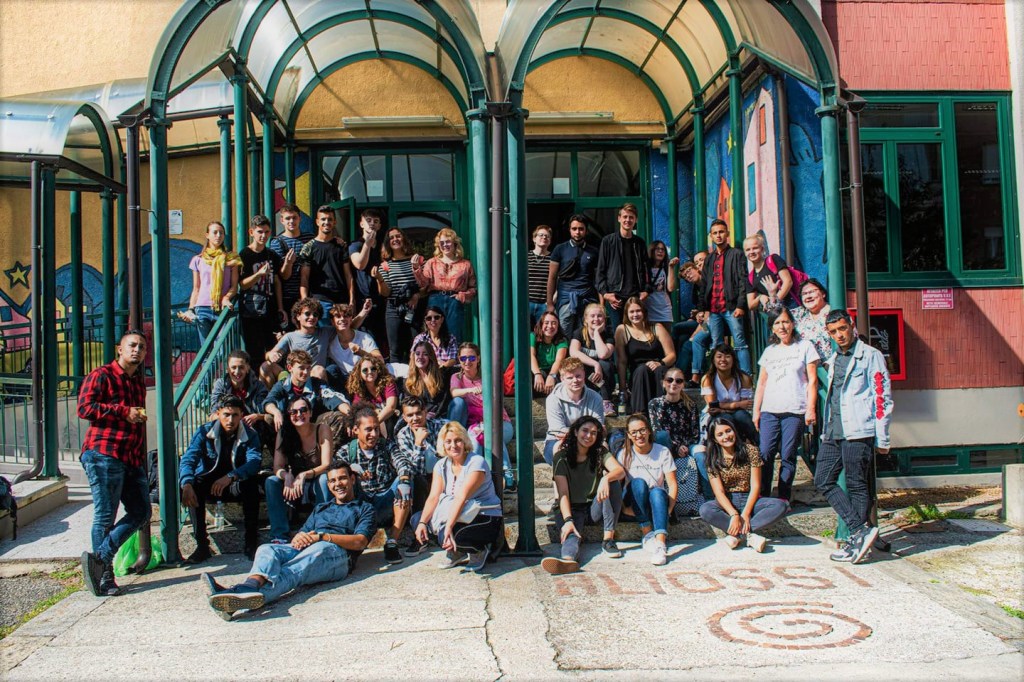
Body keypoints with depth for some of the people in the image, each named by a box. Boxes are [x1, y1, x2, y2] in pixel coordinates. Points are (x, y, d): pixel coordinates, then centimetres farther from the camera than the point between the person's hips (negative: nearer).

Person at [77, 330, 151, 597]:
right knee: (105, 516, -3)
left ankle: (99, 558, 7)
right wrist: (123, 412, -15)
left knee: (141, 512, 4)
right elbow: (84, 408, -14)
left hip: (132, 457, 8)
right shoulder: (101, 375, -2)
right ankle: (105, 575, 6)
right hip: (103, 454, -8)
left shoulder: (139, 382, 22)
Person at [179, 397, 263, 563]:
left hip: (235, 486, -1)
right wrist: (187, 484, -42)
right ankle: (202, 544, -24)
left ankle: (251, 542, -22)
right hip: (208, 482, 1)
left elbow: (254, 462, -26)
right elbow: (188, 459, -21)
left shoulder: (250, 435, -8)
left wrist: (230, 477, -44)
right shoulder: (204, 432, -8)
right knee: (194, 486, -31)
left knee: (251, 483, -33)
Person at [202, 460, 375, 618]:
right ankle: (252, 584, -58)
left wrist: (322, 537, -9)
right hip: (303, 549, 5)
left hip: (336, 552, -5)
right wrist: (299, 537, -4)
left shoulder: (364, 508, 21)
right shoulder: (320, 508, 38)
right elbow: (303, 532, 23)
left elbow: (360, 542, 2)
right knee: (267, 549, -27)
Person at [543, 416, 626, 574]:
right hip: (571, 509, -3)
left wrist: (606, 478, -40)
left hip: (594, 508, 3)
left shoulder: (600, 452, 4)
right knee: (572, 534, -35)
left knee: (613, 483, -25)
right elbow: (563, 493, -15)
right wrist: (568, 520, -31)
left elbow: (620, 471, -16)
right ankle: (568, 559, -70)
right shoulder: (562, 457, -5)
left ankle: (608, 539, -25)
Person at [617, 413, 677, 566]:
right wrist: (624, 508, -24)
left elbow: (672, 485, -7)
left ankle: (660, 542, -52)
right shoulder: (624, 454, -3)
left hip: (657, 501, 0)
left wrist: (666, 511, -20)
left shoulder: (663, 452, -2)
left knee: (657, 492, -35)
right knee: (638, 482, -32)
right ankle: (647, 534, -31)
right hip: (633, 503, 0)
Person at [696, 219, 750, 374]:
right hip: (713, 310, 5)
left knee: (740, 344, -5)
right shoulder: (709, 259, 21)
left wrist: (741, 305, -13)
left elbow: (743, 281, -4)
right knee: (716, 346, 5)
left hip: (731, 307, -5)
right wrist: (701, 309, 9)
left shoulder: (736, 254, 5)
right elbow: (703, 286, 19)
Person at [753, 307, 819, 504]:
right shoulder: (769, 351, 17)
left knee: (788, 456, -2)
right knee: (765, 453, -6)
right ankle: (763, 496, 2)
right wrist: (756, 410, 10)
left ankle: (784, 498, 7)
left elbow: (812, 380, 2)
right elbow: (761, 382, 16)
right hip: (769, 411, 3)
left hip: (795, 411, -3)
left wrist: (811, 409, -5)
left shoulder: (804, 347, 6)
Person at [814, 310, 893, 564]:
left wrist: (882, 439, -9)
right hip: (833, 433, 8)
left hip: (858, 432, -8)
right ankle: (861, 529, 8)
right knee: (823, 481, 3)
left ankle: (857, 539, 8)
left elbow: (883, 397, -7)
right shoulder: (834, 359, 19)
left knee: (857, 486, -1)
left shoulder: (870, 356, -4)